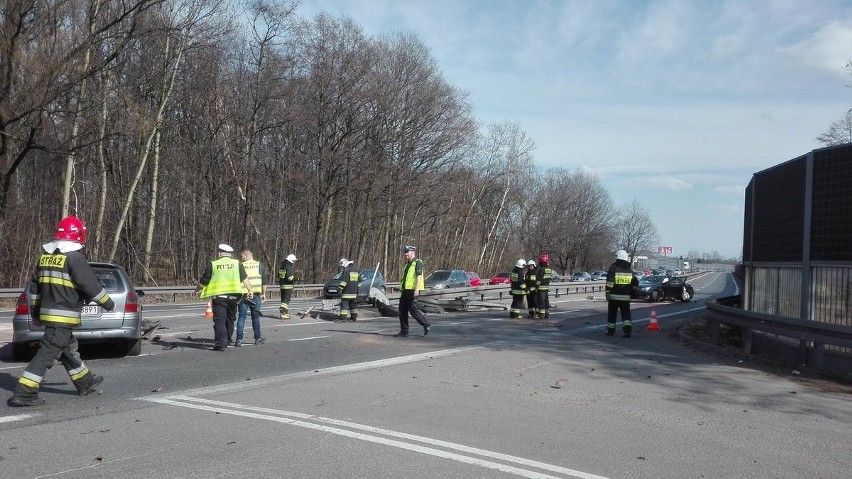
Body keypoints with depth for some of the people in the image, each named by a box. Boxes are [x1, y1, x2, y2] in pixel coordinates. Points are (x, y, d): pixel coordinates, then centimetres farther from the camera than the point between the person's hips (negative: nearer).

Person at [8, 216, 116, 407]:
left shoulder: (45, 257, 12)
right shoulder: (74, 258, -14)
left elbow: (35, 287, 18)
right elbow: (91, 285, -14)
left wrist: (35, 312, 26)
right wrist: (108, 303, -2)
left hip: (47, 313, 9)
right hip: (63, 317, -9)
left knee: (69, 349, 20)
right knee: (47, 353, -7)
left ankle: (85, 383, 34)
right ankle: (23, 393, -7)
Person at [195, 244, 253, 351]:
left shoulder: (212, 264, 2)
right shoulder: (237, 264, 8)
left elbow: (203, 281, 5)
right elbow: (245, 279, 2)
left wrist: (198, 289, 22)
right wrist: (250, 290, 5)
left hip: (219, 296, -3)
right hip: (233, 296, 3)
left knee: (219, 320, -2)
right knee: (230, 319, 18)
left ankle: (221, 343, -12)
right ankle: (227, 340, 29)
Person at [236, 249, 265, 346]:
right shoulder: (260, 266, 6)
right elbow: (264, 282, 6)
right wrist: (263, 294, 14)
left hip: (243, 295, -1)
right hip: (256, 295, 2)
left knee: (241, 317, 3)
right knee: (255, 316, 12)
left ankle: (239, 339, -3)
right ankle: (258, 338, 19)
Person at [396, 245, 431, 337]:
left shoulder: (417, 262, -6)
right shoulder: (407, 264, 21)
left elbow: (419, 276, -16)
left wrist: (417, 289, -25)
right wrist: (402, 289, 22)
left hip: (413, 290, -9)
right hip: (405, 290, 9)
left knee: (413, 310, -9)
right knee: (402, 311, 5)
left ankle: (426, 324, 9)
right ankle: (404, 332, 10)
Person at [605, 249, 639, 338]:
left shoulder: (613, 268, -7)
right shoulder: (629, 269, 11)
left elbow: (610, 281, -17)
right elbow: (635, 283, 15)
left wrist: (608, 292, -13)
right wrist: (631, 292, 24)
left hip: (614, 296, -4)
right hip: (626, 297, 4)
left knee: (612, 314, 9)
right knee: (626, 314, 5)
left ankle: (610, 330, 17)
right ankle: (627, 330, -9)